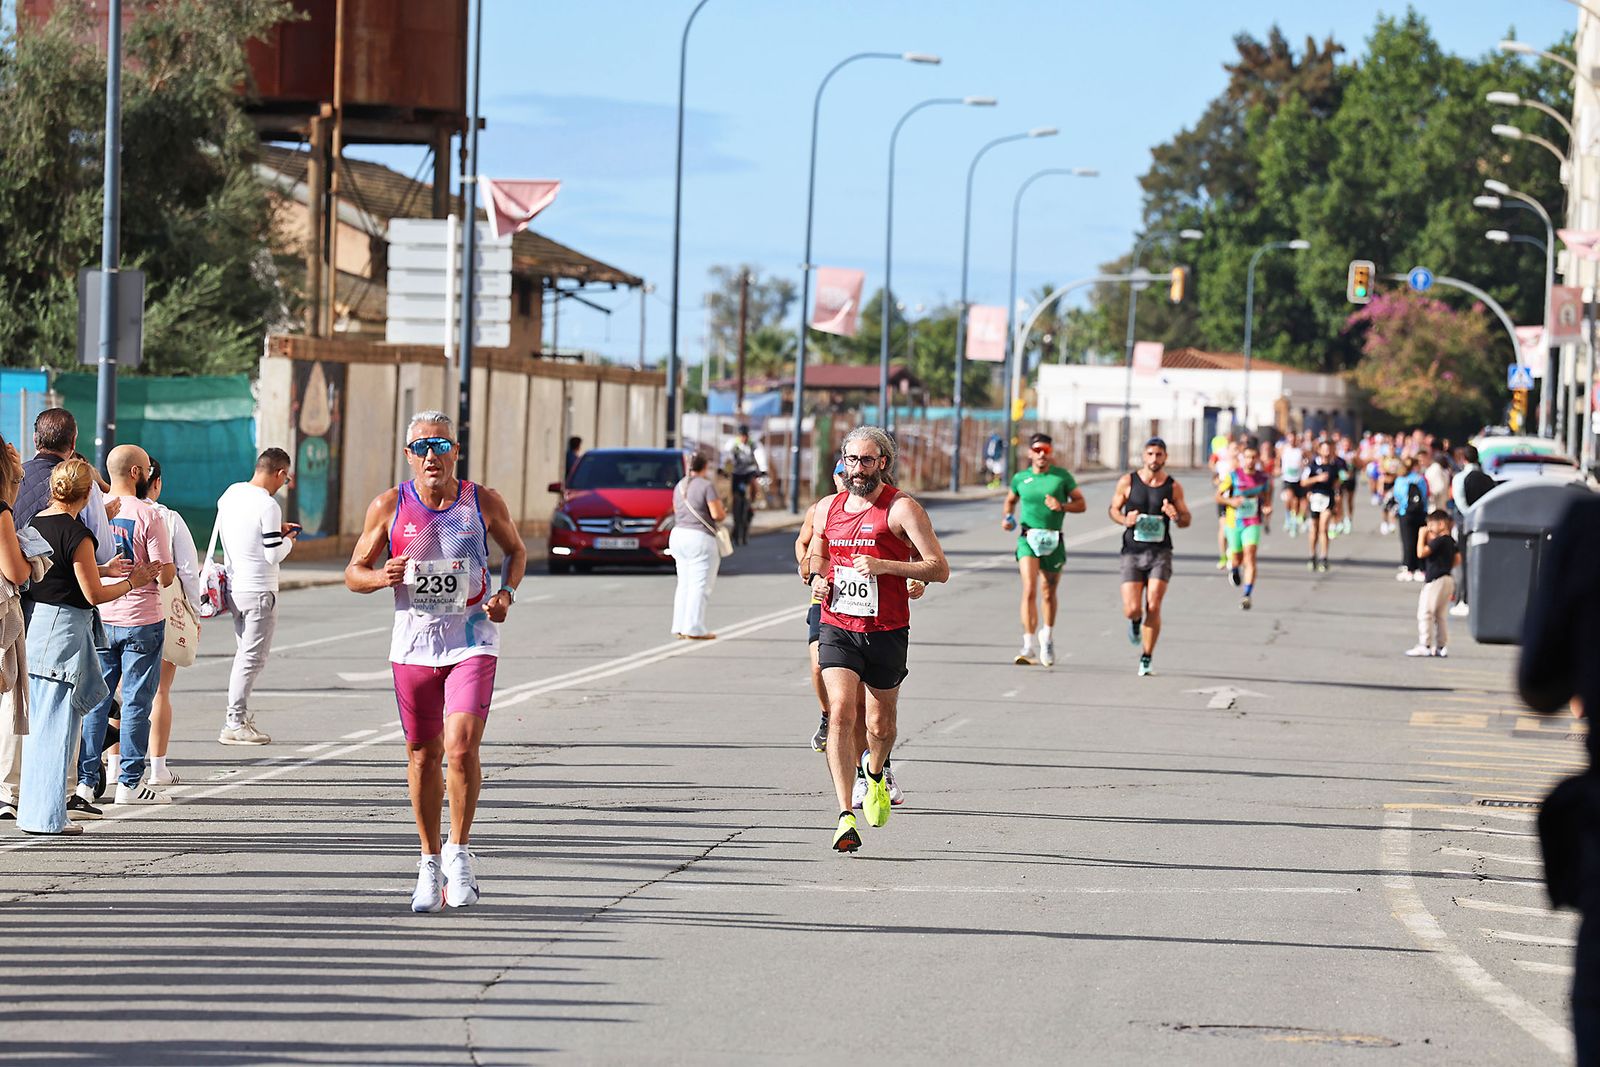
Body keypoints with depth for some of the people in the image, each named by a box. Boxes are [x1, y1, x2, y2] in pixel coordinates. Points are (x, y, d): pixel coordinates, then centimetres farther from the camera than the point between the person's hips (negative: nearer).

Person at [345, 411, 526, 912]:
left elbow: (516, 550, 18)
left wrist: (507, 592, -1)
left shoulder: (484, 502, -1)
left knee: (462, 748, -17)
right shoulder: (389, 507, -1)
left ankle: (459, 852, 1)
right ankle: (430, 862, 24)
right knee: (423, 756, 9)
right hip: (414, 643, 2)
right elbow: (353, 572, 6)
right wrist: (380, 576, -17)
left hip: (472, 642, -2)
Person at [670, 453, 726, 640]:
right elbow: (716, 514, -15)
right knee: (699, 585, -5)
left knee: (684, 584, 13)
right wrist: (723, 512, 7)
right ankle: (693, 628, -8)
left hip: (678, 534, 8)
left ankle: (679, 628, 11)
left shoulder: (680, 486, 12)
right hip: (700, 538, -8)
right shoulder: (706, 486, -10)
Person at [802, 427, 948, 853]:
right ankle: (845, 817, -22)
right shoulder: (827, 509, 8)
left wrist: (885, 565, -23)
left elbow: (940, 569, -12)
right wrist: (817, 576, 5)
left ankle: (876, 775, 47)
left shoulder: (902, 508, -7)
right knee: (841, 713, -17)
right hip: (837, 629, 2)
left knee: (881, 726, 11)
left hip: (886, 633, -2)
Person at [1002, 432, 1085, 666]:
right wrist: (1007, 517, 4)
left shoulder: (1062, 476, 1)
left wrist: (1061, 506, -16)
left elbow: (1082, 504, 2)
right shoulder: (1020, 478, 6)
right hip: (1028, 539, -1)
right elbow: (1011, 500, 24)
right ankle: (1029, 647, -20)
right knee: (1029, 591, -17)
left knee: (1049, 594, 13)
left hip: (1053, 540, 1)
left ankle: (1047, 636, 39)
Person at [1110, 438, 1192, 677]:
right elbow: (1113, 509, 11)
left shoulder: (1173, 486, 2)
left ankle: (1146, 659, 2)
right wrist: (1124, 520, -11)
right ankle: (1135, 621, 32)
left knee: (1153, 607, -11)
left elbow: (1186, 520, 9)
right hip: (1132, 552, 0)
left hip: (1160, 553, 0)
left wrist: (1176, 516, -15)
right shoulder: (1128, 482, 1)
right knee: (1132, 610, -8)